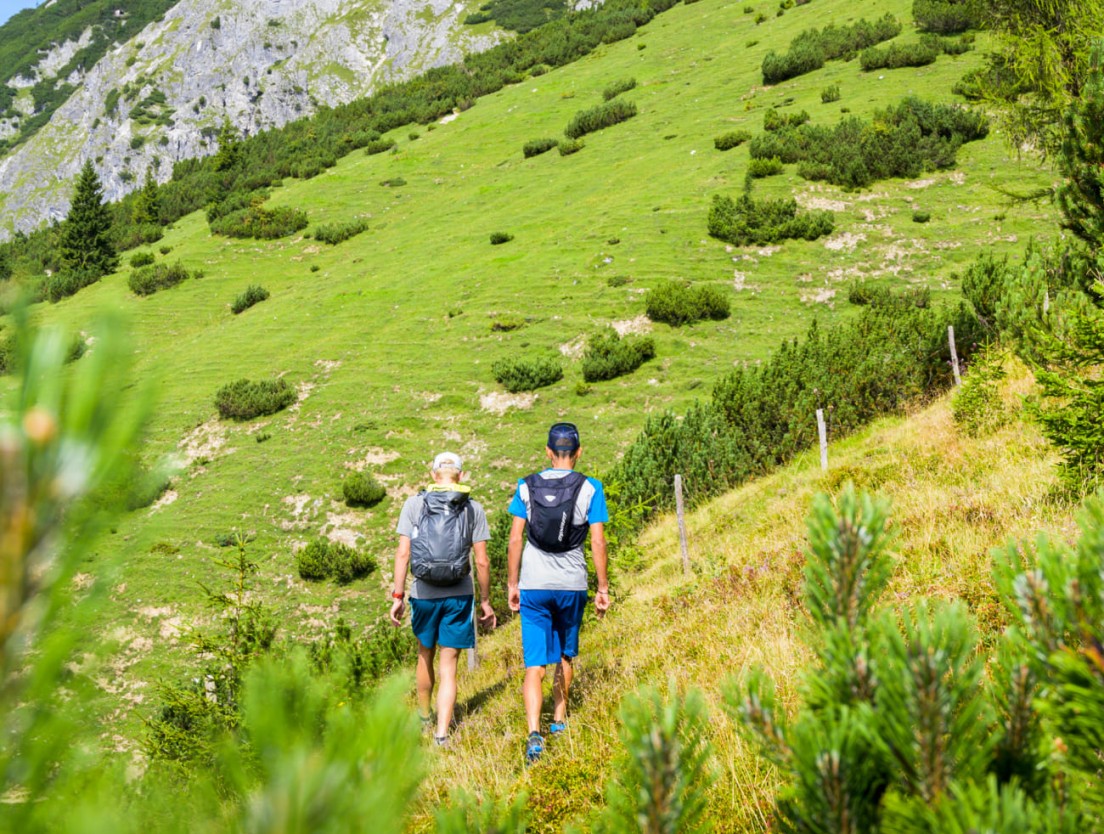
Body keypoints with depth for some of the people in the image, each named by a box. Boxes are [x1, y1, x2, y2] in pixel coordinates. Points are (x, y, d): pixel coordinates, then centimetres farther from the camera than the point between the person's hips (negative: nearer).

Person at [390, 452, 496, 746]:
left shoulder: (414, 504, -1)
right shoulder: (473, 509, 0)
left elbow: (403, 554, -6)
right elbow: (482, 561, -3)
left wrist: (398, 595, -1)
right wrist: (486, 601, 6)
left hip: (423, 594, 1)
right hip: (459, 596, -1)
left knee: (425, 655, 23)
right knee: (448, 667, 4)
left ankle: (424, 716, 40)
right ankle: (442, 734, -3)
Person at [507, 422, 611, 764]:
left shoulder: (527, 487, 1)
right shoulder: (590, 489, -3)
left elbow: (515, 540, 1)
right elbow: (598, 544, -5)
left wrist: (512, 585, 9)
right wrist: (603, 588, 3)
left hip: (533, 586, 0)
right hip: (572, 585, 0)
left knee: (535, 663, -2)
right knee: (565, 654, 21)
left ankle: (534, 732, -18)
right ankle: (559, 720, 33)